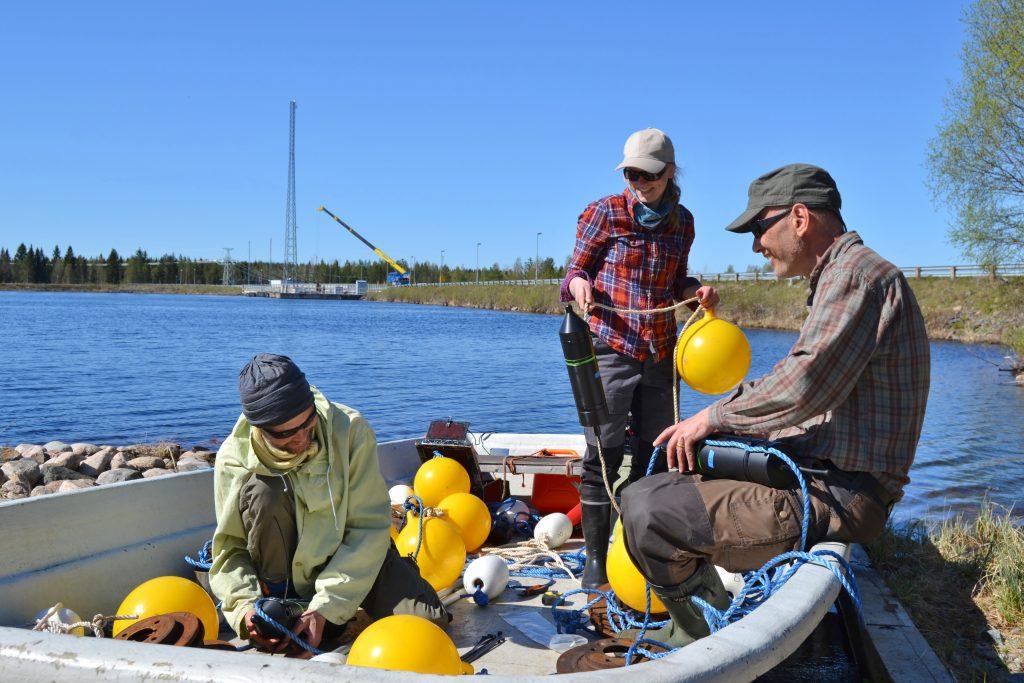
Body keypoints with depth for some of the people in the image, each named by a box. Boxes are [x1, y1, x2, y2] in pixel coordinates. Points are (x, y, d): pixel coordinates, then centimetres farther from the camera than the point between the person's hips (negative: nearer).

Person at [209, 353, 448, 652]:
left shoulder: (350, 429, -21)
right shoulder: (234, 460, -17)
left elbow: (369, 528, -21)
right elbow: (229, 549, -8)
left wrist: (326, 606, -28)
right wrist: (245, 605, -28)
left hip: (350, 553, 0)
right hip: (286, 568, 0)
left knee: (426, 618, -21)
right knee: (260, 492, -28)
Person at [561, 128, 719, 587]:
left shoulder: (682, 221, 8)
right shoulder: (604, 213, -5)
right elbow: (575, 270, -1)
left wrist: (696, 289, -2)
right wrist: (578, 285, -23)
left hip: (660, 353, 5)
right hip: (610, 348, -5)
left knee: (656, 453, 10)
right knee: (604, 456, -4)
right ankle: (595, 560, 7)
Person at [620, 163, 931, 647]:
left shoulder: (857, 273, -14)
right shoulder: (840, 277, 20)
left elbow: (804, 384, -26)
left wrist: (715, 416, -11)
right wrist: (716, 425, 12)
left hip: (835, 498, -12)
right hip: (819, 476, 12)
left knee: (645, 508, -24)